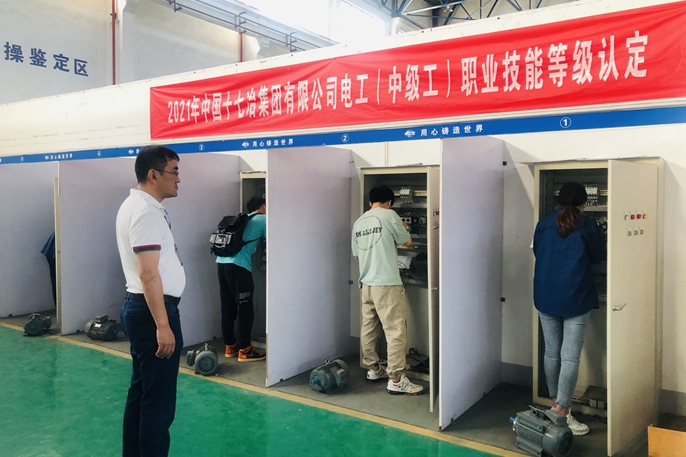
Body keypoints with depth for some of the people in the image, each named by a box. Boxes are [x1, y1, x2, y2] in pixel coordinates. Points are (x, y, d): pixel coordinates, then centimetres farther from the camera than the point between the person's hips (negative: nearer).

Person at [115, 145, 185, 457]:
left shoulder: (136, 205, 14)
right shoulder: (146, 212, -18)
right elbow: (149, 274, -25)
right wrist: (163, 325, -24)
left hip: (139, 307, 11)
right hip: (152, 311, -11)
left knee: (141, 391, 18)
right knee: (159, 399, -2)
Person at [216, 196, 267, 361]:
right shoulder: (263, 219, 6)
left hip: (222, 262, 8)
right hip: (237, 266, -8)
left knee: (228, 307, 13)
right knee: (245, 309, -1)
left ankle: (230, 346, 21)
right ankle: (244, 350, 2)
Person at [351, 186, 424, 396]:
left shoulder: (359, 222, 12)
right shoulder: (389, 215, -6)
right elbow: (407, 241, 4)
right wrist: (400, 228, 23)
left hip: (366, 283, 7)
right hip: (387, 283, -7)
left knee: (369, 328, 14)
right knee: (396, 331, -3)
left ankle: (373, 369, 27)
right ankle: (396, 380, -2)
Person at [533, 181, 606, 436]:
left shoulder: (543, 224, 5)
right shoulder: (587, 226, -3)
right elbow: (599, 257, 10)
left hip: (546, 297, 4)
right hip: (576, 298, -3)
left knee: (552, 352, 13)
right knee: (570, 357, -2)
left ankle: (555, 403, 24)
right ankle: (562, 412, -3)